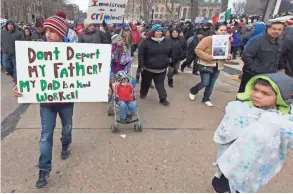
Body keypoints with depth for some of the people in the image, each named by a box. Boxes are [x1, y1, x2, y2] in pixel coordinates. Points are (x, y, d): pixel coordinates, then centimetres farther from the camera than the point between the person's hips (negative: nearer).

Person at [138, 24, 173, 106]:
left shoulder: (167, 41, 3)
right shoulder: (146, 42, -13)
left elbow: (170, 52, 19)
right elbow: (140, 54, -12)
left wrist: (169, 60, 15)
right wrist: (142, 65, -14)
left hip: (162, 69, 3)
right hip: (148, 68, -2)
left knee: (160, 84, 7)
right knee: (146, 83, 17)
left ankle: (163, 99, 13)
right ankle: (143, 93, 42)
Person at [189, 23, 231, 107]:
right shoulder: (208, 39, -17)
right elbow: (197, 50, -17)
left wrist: (228, 56, -7)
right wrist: (208, 56, -27)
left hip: (218, 66, 6)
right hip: (206, 65, -5)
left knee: (211, 84, 11)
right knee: (205, 83, -6)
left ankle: (206, 99, 31)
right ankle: (193, 91, 24)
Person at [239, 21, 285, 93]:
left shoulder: (279, 43, 9)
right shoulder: (258, 40, -15)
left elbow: (277, 59, 21)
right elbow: (245, 55, -21)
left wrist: (274, 71, 11)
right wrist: (254, 69, -19)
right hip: (252, 75, -7)